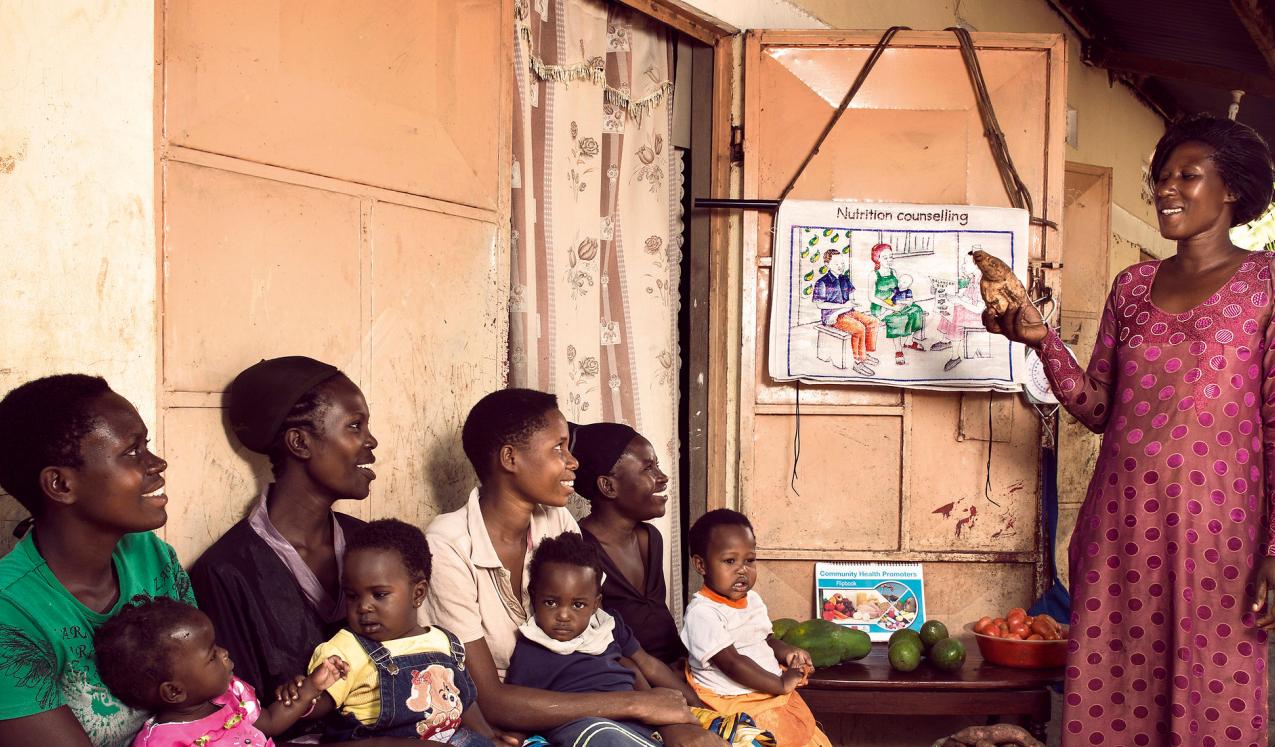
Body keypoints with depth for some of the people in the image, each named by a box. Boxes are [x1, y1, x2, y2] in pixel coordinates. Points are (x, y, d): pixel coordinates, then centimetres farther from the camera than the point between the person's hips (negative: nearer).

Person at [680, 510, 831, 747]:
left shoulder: (752, 600, 9)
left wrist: (787, 652, 1)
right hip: (736, 700, -8)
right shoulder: (702, 612, -18)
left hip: (772, 691, 8)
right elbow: (732, 663, -22)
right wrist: (781, 684, -18)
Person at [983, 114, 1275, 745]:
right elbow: (1097, 408, 11)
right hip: (1121, 520, 4)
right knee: (1110, 694, 6)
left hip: (1216, 526, -4)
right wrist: (1041, 340, -3)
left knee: (1214, 696, 1)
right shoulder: (1133, 285, 13)